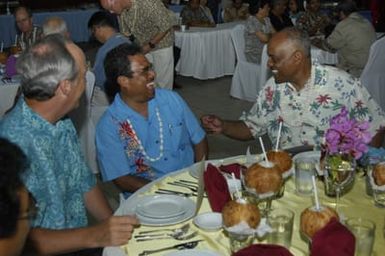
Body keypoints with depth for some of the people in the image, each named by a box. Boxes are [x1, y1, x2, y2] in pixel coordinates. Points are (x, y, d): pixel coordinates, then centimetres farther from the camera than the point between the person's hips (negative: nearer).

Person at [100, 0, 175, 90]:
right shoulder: (121, 9, -11)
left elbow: (166, 25, -24)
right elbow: (125, 33, 1)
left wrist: (150, 45, -20)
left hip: (161, 44, -5)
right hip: (142, 46, 5)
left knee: (162, 81, 2)